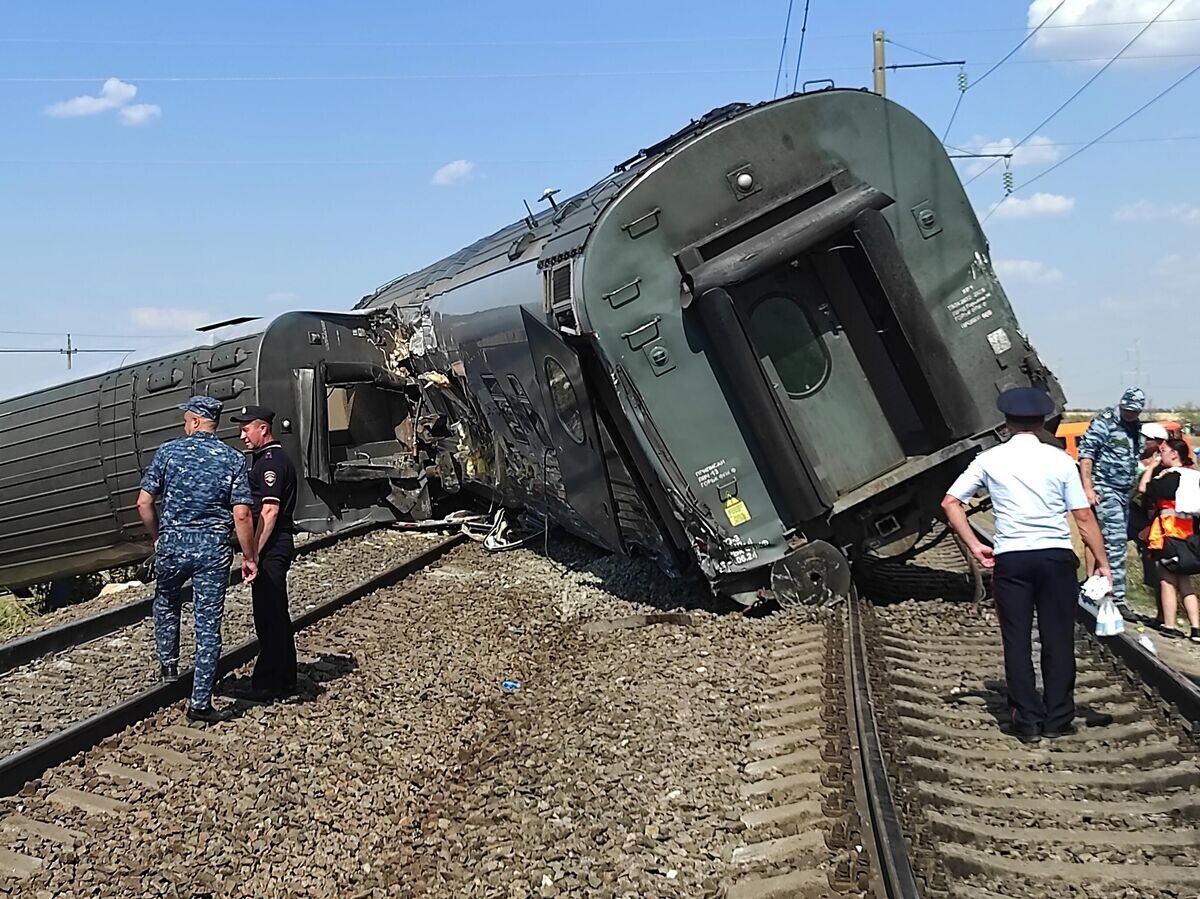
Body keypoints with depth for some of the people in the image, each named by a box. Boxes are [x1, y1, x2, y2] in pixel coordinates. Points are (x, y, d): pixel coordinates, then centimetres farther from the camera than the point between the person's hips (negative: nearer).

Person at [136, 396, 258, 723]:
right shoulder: (233, 459, -2)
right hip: (214, 549, 0)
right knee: (209, 625, 5)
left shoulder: (168, 451, -1)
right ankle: (200, 702, 7)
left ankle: (168, 663, 37)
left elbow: (144, 503, -2)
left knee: (165, 601, 32)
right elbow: (241, 516, -8)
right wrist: (249, 557, 1)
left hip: (172, 543, 1)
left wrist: (157, 537, 14)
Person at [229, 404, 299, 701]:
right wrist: (256, 551, 20)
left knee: (268, 616, -5)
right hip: (277, 547, 11)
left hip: (271, 548, -11)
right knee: (277, 615, 15)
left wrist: (254, 553, -22)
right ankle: (285, 679, 24)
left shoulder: (271, 462, -15)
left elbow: (270, 511, -22)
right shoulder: (271, 458, 17)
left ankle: (266, 685, 1)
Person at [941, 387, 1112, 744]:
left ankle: (1027, 721, 10)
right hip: (1056, 555, 0)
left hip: (1010, 558, 0)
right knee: (1058, 638, 9)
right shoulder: (1059, 460, 1)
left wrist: (974, 546, 7)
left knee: (1017, 641, 7)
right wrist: (1103, 563, 5)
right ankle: (1057, 719, 15)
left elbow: (950, 503, 2)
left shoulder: (989, 460, 4)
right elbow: (1084, 517, -1)